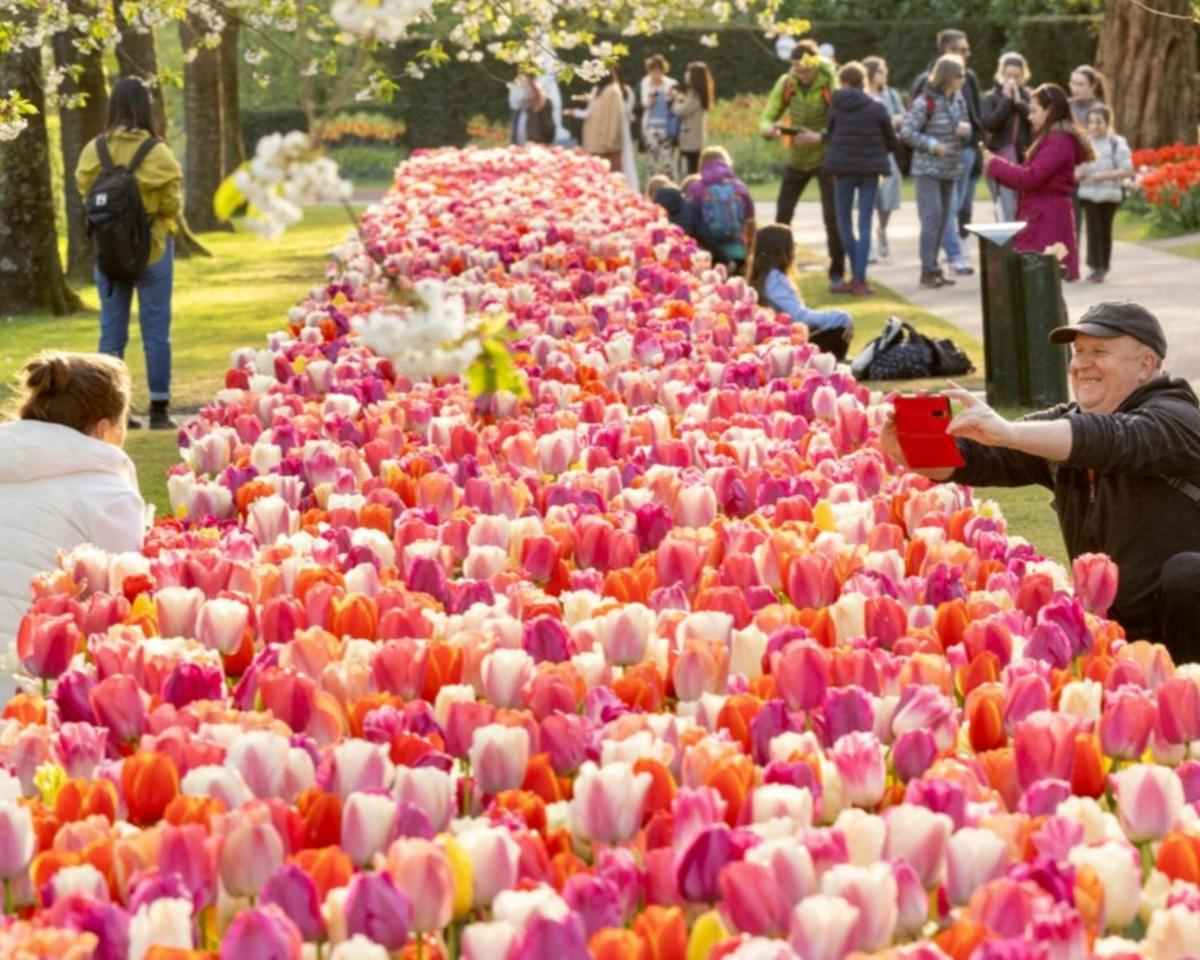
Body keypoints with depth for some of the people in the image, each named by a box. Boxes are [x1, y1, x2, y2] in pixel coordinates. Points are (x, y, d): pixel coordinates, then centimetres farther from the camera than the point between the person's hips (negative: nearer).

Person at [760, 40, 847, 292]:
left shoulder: (831, 84, -18)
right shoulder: (786, 83, -6)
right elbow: (766, 119, -4)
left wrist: (819, 137, -37)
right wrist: (770, 129, -28)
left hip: (826, 157, -4)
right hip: (796, 158, 4)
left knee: (833, 216, -10)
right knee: (782, 215, 8)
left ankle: (837, 275, -2)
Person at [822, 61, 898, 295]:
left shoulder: (835, 107, -4)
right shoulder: (877, 108, -4)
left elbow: (830, 136, 2)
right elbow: (891, 142, 2)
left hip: (843, 169, 0)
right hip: (870, 170, 0)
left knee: (844, 222, 15)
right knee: (865, 225, 3)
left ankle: (856, 274, 15)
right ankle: (860, 279, -3)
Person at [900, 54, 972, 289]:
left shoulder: (958, 98, 6)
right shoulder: (925, 102, -16)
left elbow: (965, 128, 17)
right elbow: (906, 132, -16)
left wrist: (966, 129, -7)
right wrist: (932, 144, -19)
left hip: (950, 168, 7)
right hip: (928, 168, -7)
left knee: (943, 218, 9)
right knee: (932, 216, -12)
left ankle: (932, 266, 17)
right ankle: (928, 270, -9)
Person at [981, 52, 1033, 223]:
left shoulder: (1029, 96, 8)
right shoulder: (991, 98, 4)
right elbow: (989, 124, -11)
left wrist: (1018, 101, -10)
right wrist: (1006, 100, -11)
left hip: (1025, 159, 2)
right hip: (1002, 160, -2)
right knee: (1008, 213, -9)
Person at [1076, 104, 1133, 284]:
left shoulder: (1117, 143, -4)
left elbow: (1127, 170, -10)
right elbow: (1073, 169, 11)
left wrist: (1104, 175, -19)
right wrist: (1077, 173, -13)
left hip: (1109, 194, -1)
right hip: (1088, 193, 1)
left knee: (1105, 230, 7)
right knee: (1094, 230, -8)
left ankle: (1103, 267, 20)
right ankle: (1095, 268, -9)